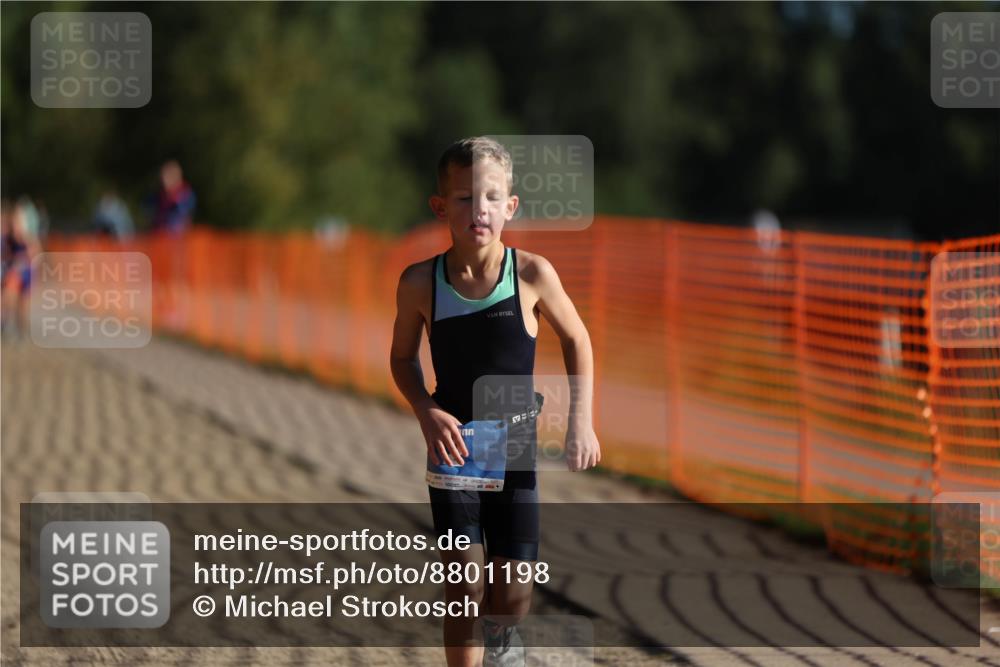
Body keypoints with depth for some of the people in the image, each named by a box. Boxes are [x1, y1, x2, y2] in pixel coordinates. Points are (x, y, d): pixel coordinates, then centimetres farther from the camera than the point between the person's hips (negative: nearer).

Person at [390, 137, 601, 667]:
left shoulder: (532, 274, -13)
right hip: (453, 448, 0)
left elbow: (576, 341, 3)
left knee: (513, 593, 3)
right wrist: (428, 414, -11)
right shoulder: (421, 282, -11)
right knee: (464, 587, -4)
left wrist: (581, 421, -4)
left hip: (516, 447, 0)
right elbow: (403, 357, 5)